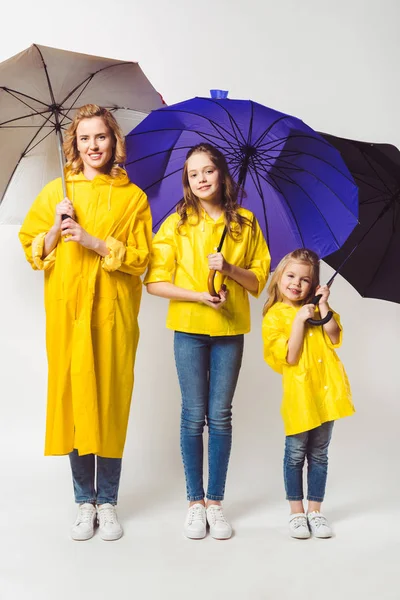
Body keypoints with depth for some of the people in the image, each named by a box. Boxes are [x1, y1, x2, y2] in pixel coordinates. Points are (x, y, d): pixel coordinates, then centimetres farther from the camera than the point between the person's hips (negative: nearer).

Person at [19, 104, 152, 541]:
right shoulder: (55, 192, 11)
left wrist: (95, 242, -12)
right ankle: (85, 502, 14)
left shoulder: (132, 197, 6)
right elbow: (30, 247, 10)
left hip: (113, 312, -1)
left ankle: (108, 502, 13)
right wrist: (56, 229, -8)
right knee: (74, 398, 1)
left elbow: (140, 258, -1)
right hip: (67, 309, 1)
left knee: (111, 401, 0)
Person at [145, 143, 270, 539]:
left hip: (230, 328, 1)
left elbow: (258, 280, 5)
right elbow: (156, 282, -4)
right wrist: (199, 296, -15)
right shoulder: (176, 223, 0)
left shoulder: (245, 223, 4)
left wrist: (230, 269, -13)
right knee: (194, 416, 3)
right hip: (189, 328, -1)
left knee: (220, 416, 4)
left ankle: (215, 502, 16)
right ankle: (195, 502, 16)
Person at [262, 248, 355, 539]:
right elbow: (289, 357, -13)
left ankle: (315, 510, 21)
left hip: (327, 390, 4)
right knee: (296, 454, 5)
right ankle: (296, 512, 18)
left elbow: (334, 338, -3)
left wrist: (323, 306, -8)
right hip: (298, 392, -4)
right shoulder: (275, 315, -3)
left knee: (319, 454, 12)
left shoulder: (315, 308, 12)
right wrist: (299, 321, -17)